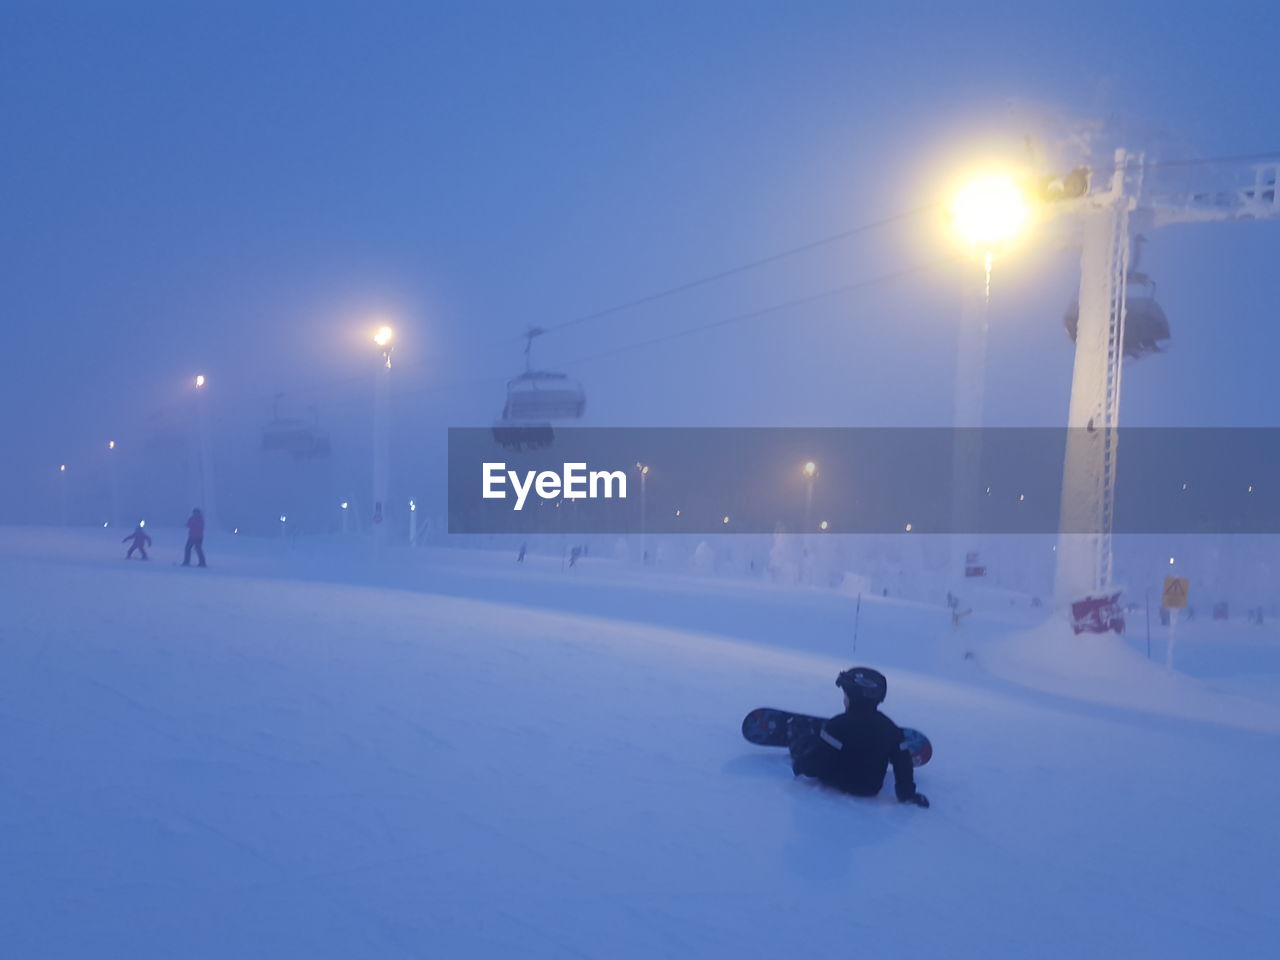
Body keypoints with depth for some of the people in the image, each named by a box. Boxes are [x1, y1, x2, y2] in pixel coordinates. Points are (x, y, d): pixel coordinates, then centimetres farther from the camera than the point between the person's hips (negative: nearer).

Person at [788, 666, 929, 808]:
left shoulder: (839, 725, -24)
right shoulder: (890, 728, -7)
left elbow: (818, 757, -22)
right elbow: (902, 762, -3)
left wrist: (799, 765, -3)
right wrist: (907, 794, 6)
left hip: (840, 783, -4)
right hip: (871, 789, 5)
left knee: (805, 742, 9)